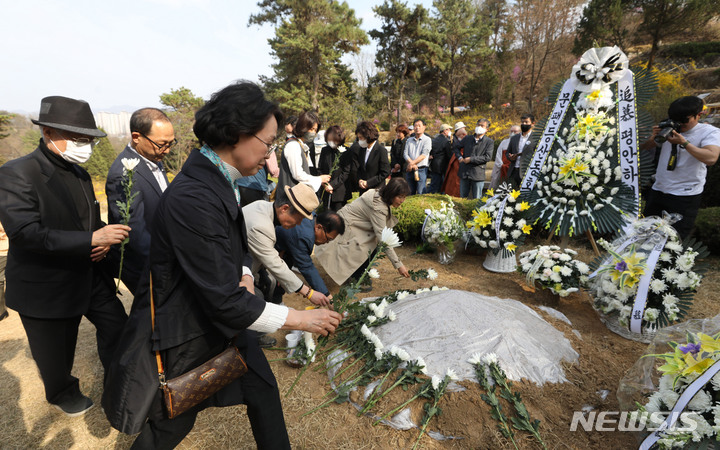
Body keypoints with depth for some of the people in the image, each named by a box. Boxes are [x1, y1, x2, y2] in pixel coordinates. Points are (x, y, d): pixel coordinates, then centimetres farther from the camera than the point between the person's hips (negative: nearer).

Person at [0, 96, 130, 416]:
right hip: (46, 288, -5)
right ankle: (63, 395, 45)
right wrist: (90, 240, -33)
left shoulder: (80, 174, 6)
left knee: (117, 328, 12)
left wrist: (105, 238, -5)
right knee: (55, 354, 16)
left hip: (91, 276, 6)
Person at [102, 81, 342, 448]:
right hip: (185, 338, -7)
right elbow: (225, 302, -31)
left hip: (222, 322, 8)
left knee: (263, 390, 17)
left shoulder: (219, 181, -2)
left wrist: (244, 275, -10)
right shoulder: (193, 198, -32)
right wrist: (300, 319, -23)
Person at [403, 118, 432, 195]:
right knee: (411, 193, 11)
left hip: (421, 169, -4)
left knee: (420, 194, -9)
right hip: (410, 170, 5)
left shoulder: (427, 139, 1)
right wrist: (411, 164, -13)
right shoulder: (409, 140, 15)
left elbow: (424, 155, -10)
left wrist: (412, 163, -14)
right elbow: (405, 154, 4)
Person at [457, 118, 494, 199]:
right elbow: (457, 148, 24)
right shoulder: (467, 138, 12)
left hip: (478, 174, -3)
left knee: (477, 200, 3)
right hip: (464, 172, 3)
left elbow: (487, 157, -10)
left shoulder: (489, 142, 1)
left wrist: (471, 159, -14)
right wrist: (459, 157, 4)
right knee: (462, 198, 10)